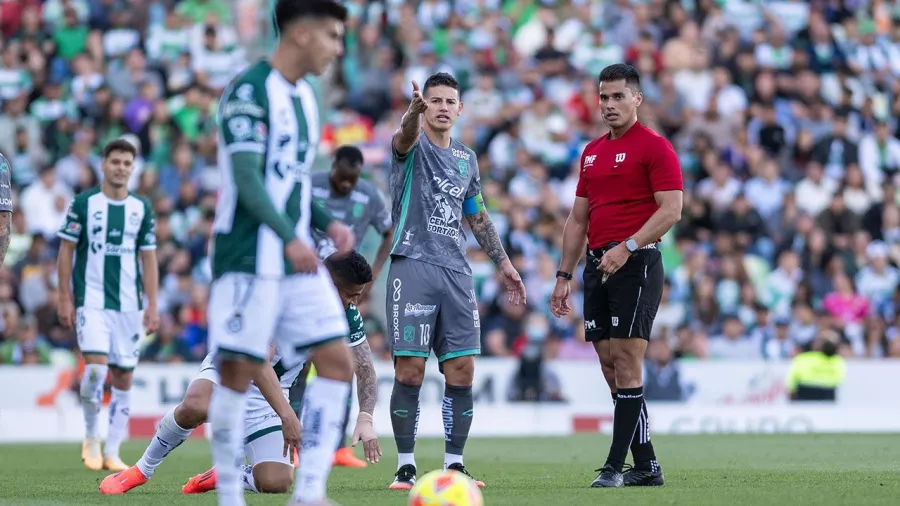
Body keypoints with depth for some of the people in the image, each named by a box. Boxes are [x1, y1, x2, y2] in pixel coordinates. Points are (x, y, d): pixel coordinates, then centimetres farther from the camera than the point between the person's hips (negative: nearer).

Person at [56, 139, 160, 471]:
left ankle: (112, 452, 10)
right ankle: (91, 438, 4)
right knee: (96, 367, -18)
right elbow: (66, 251, 2)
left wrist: (152, 305, 3)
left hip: (129, 305, 3)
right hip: (91, 302, -3)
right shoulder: (83, 203, 0)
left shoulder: (142, 209, 8)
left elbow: (148, 258, 10)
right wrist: (65, 299, -3)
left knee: (123, 378, 2)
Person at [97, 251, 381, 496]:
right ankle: (141, 470, -15)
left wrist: (365, 418, -18)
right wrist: (287, 416, -44)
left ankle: (221, 476, 17)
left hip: (268, 396, 4)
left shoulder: (346, 312, -10)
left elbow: (365, 368, 0)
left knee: (276, 483, -17)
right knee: (196, 406, -41)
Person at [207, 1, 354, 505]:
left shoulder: (304, 96, 16)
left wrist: (329, 223, 6)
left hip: (299, 260, 8)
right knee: (238, 370, -4)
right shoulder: (250, 90, -11)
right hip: (249, 259, -8)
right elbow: (246, 176, -18)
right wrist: (289, 239, -26)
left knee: (338, 362, -1)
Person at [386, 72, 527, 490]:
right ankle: (406, 465, -1)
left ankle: (454, 464, 8)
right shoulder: (412, 147, 0)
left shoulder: (466, 159, 18)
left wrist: (503, 263, 23)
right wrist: (413, 112, -49)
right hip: (412, 265, -5)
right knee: (410, 370, -8)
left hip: (456, 272, 5)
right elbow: (405, 137, -26)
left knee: (461, 371, 0)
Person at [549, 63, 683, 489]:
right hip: (598, 266, 8)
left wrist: (627, 247, -22)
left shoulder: (654, 147, -5)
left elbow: (671, 210, -13)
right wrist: (564, 276, 16)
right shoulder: (591, 152, 18)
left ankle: (616, 465, -10)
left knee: (626, 364, -10)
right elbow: (578, 219, 21)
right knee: (611, 367, 5)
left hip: (637, 265, -8)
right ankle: (645, 466, 10)